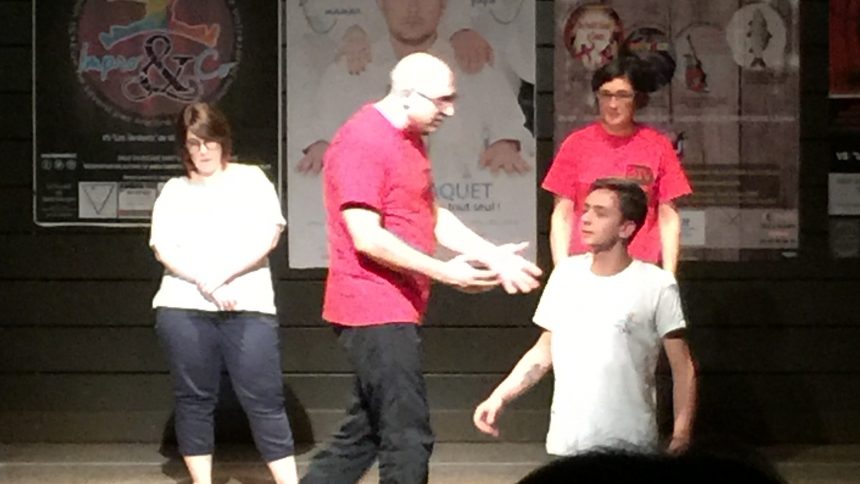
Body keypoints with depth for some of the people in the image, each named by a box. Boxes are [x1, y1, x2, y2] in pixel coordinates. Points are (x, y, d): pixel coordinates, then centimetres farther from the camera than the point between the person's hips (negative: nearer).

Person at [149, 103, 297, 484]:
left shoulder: (251, 179, 11)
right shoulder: (174, 191, 14)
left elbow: (267, 237, -2)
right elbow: (164, 249, 1)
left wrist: (221, 276, -12)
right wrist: (206, 284, -14)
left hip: (248, 308, -2)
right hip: (184, 309, 2)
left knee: (264, 401, -6)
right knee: (194, 400, 4)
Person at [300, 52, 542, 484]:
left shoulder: (408, 140, 14)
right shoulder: (362, 142, -17)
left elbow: (432, 216, 17)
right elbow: (367, 238, -22)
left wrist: (492, 254, 6)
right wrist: (444, 272, -19)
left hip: (396, 310, 10)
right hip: (375, 312, -10)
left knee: (363, 434, 17)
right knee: (408, 440, -7)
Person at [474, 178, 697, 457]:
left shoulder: (656, 285, -6)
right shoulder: (566, 274, 7)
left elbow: (682, 368, -5)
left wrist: (681, 434, -15)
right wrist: (499, 397, 5)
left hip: (631, 449, -3)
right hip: (565, 445, 4)